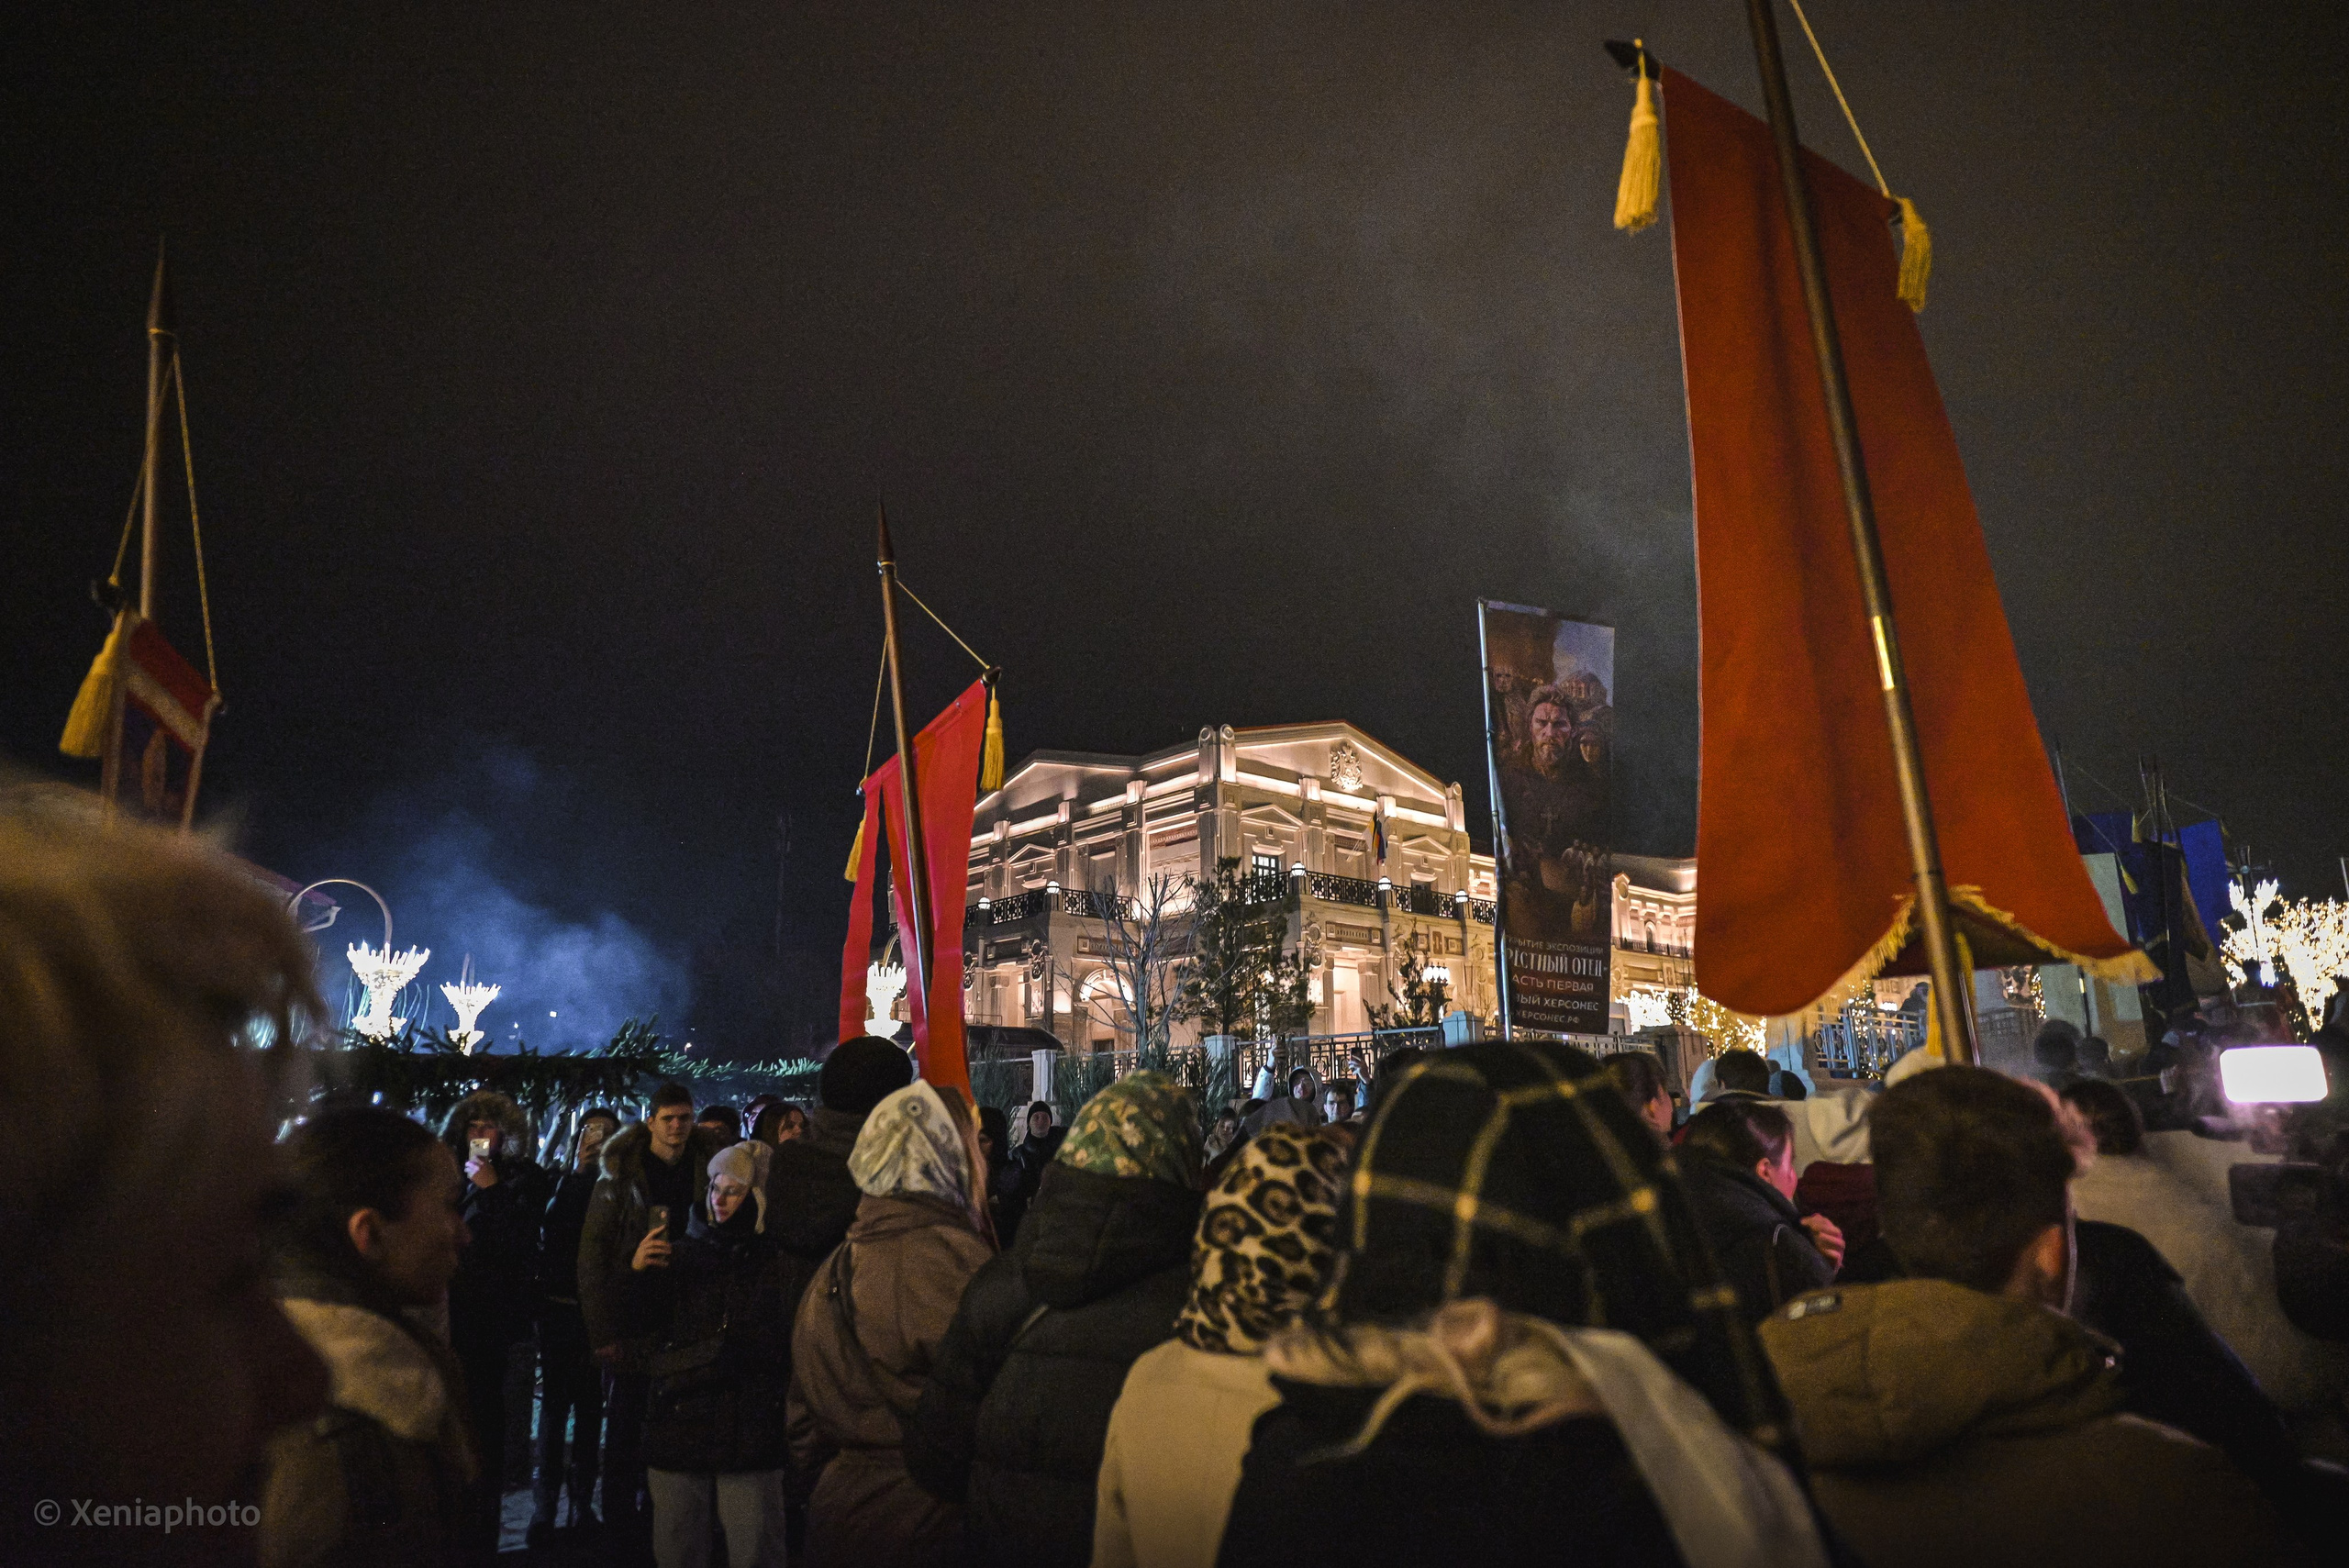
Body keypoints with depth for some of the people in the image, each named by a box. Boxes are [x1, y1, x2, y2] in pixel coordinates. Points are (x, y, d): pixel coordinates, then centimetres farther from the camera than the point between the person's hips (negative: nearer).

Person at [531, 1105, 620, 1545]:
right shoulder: (560, 1179, 5)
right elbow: (551, 1224, -11)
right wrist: (579, 1173, -13)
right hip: (560, 1306, 0)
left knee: (590, 1404, 7)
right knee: (556, 1401, 0)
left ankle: (582, 1498, 17)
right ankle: (545, 1504, 7)